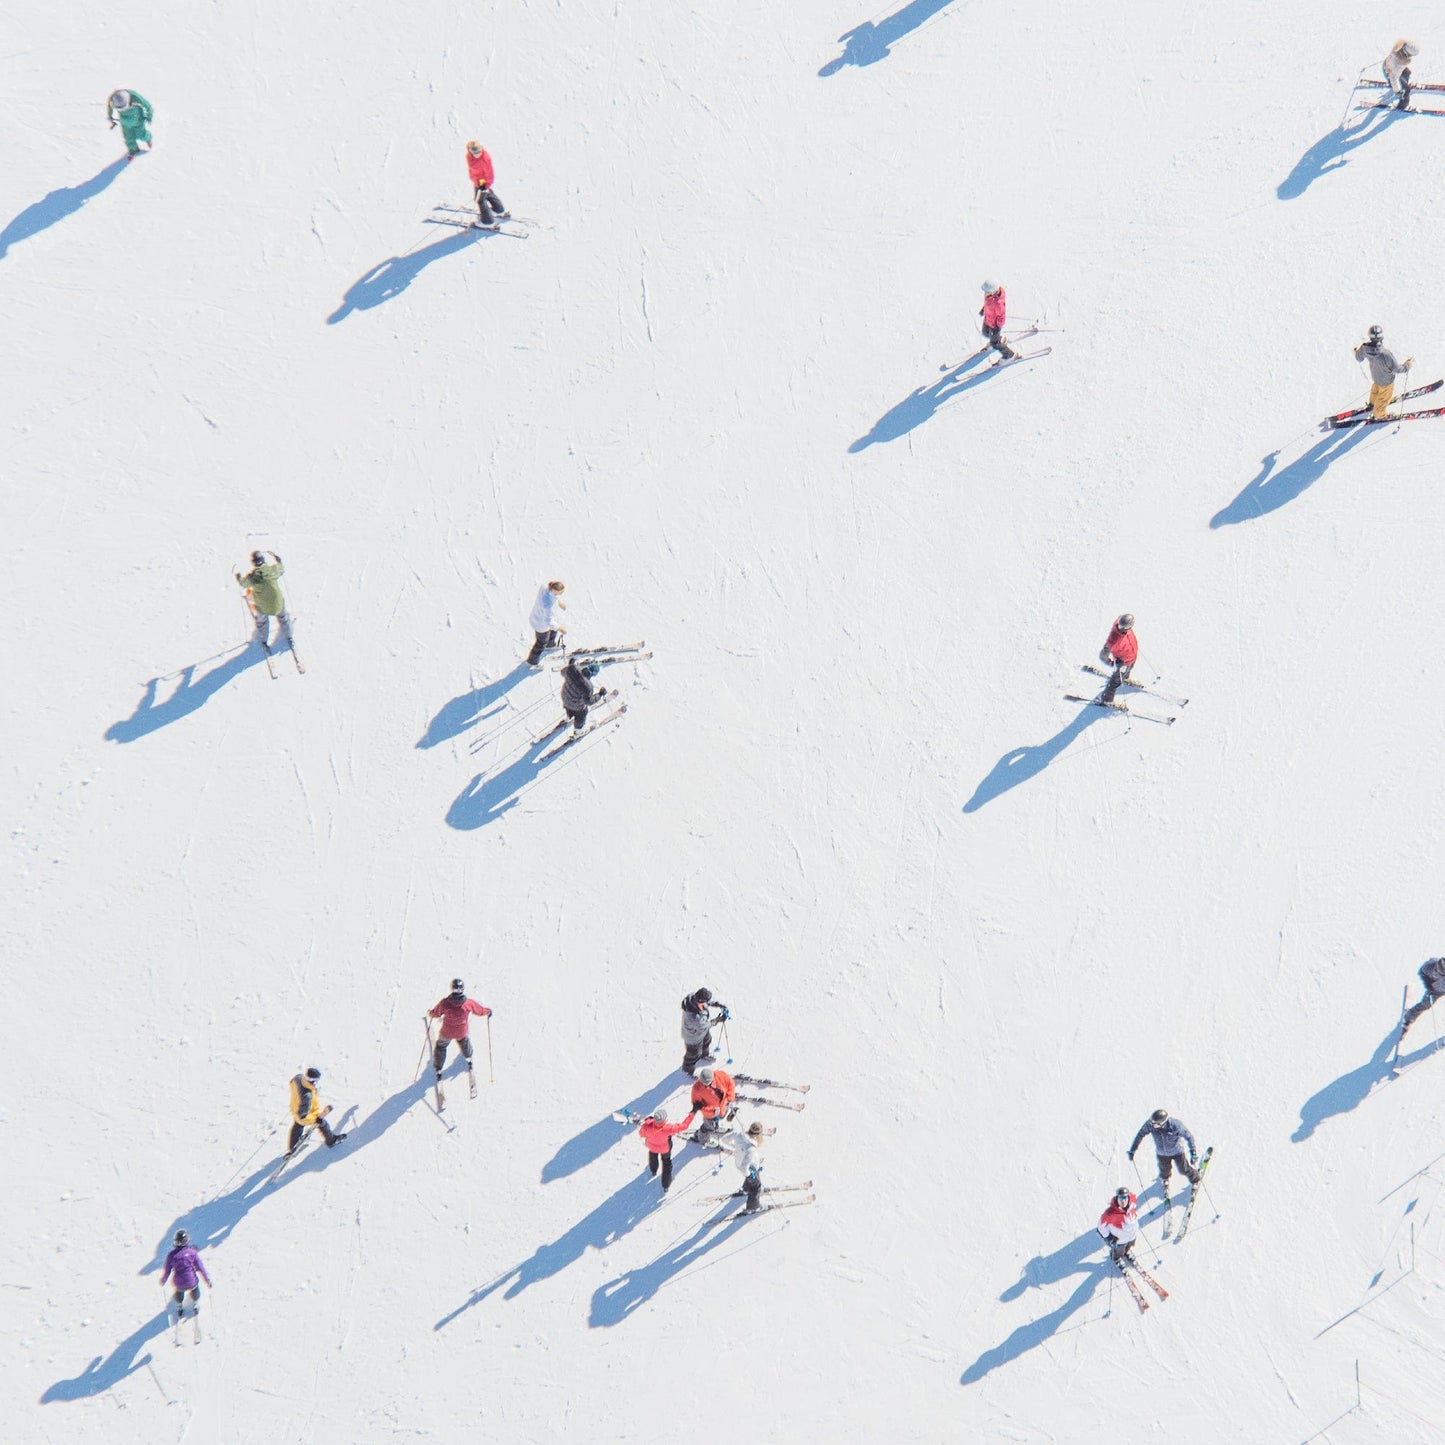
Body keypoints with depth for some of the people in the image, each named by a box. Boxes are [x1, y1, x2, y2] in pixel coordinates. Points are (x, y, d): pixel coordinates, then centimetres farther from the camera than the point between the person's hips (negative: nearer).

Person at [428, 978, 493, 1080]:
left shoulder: (445, 1003, -31)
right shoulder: (469, 1003, -28)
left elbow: (435, 1013, -13)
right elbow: (480, 1010, -9)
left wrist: (429, 1013, 12)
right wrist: (488, 1011, 15)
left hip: (447, 1032, -1)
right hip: (462, 1031, 1)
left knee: (441, 1046, 28)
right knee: (464, 1041, 36)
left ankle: (438, 1071, 39)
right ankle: (468, 1058, 60)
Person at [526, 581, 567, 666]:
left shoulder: (546, 585, -25)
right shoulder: (548, 605, -47)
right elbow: (549, 622, -34)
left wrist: (559, 602, 8)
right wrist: (560, 628, -21)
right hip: (541, 624, -7)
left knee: (553, 630, 36)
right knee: (542, 643, 23)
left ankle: (550, 644, 70)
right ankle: (532, 661, 50)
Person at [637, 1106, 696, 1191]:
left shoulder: (647, 1126, -43)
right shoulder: (668, 1129, -47)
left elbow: (642, 1133, -19)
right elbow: (684, 1126, -37)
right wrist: (693, 1113, -31)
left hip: (652, 1147, 2)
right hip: (665, 1148, -2)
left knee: (653, 1156, 38)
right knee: (667, 1163, 28)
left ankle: (653, 1170, 69)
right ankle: (666, 1186, 44)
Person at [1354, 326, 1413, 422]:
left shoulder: (1364, 348, -29)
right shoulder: (1386, 355, -45)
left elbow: (1359, 358, -5)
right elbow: (1398, 369, -30)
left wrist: (1357, 350, 17)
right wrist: (1408, 364, -12)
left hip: (1375, 376, 5)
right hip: (1386, 380, -5)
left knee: (1376, 387, 38)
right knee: (1384, 397, 25)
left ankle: (1373, 403, 67)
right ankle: (1378, 415, 50)